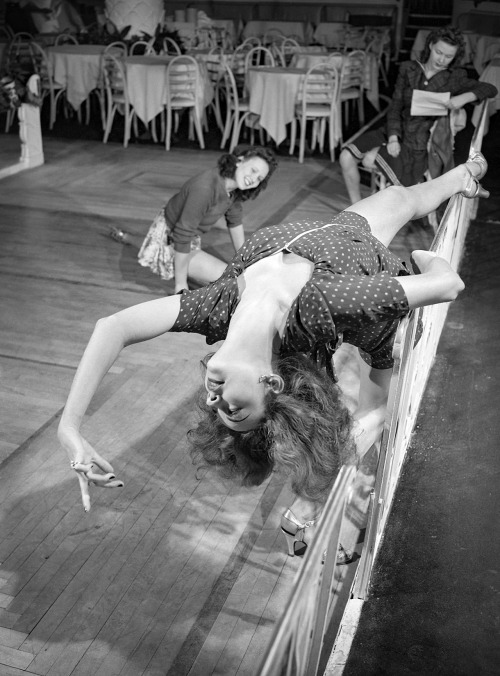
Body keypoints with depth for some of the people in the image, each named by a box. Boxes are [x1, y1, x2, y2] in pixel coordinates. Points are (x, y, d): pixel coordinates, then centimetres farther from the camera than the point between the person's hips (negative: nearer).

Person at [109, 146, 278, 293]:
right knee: (227, 276, -18)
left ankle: (126, 237, 50)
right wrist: (181, 285, -30)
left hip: (193, 237, 9)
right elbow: (182, 238, -35)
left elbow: (235, 222, 4)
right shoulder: (204, 188, -39)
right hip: (170, 237, -9)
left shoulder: (235, 186, -13)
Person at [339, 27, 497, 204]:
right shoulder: (408, 69, 6)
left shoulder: (455, 78, 0)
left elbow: (490, 89, -3)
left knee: (370, 159, -25)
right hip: (397, 133, 4)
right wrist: (393, 137, -11)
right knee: (346, 156, -15)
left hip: (419, 147, -4)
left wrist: (465, 97, -23)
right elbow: (395, 106, 3)